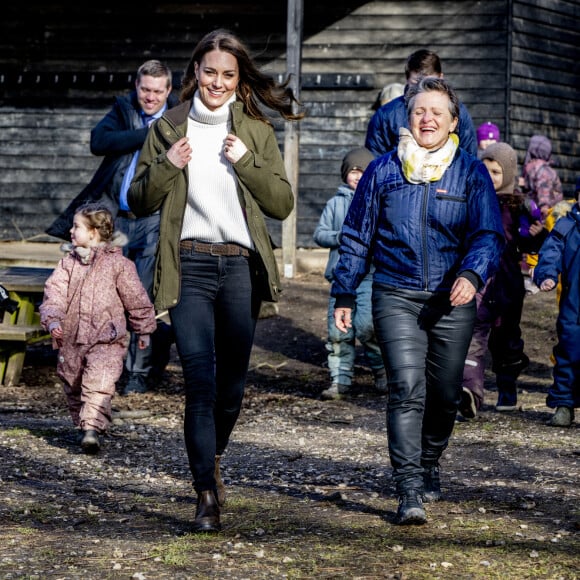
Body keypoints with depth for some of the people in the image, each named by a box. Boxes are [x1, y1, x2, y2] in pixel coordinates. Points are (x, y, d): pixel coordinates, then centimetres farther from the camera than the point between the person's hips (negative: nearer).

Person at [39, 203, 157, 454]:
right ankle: (82, 424, 13)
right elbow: (55, 290, 0)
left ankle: (92, 427, -13)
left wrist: (144, 330, 9)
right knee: (73, 384, 5)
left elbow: (136, 299, 5)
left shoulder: (118, 264, -2)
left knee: (98, 383, -12)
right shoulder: (69, 262, 9)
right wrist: (52, 319, -16)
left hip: (106, 340, -4)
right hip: (71, 338, 4)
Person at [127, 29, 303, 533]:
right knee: (199, 380, -12)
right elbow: (139, 202, 8)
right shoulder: (168, 128, 7)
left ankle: (212, 458, 36)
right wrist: (167, 166, -10)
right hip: (190, 267, -2)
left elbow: (283, 204, 4)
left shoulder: (256, 132, 9)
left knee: (232, 383, 9)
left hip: (241, 266, 2)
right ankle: (207, 495, -12)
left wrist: (246, 162, -10)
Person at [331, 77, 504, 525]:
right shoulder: (383, 170, 6)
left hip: (452, 302, 1)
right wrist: (344, 294, 12)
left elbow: (488, 234, -5)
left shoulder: (471, 173, 4)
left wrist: (473, 274, -24)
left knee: (444, 394, 10)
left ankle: (429, 467, 36)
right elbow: (357, 236, 13)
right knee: (407, 387, -16)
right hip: (396, 298, -1)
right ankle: (409, 492, -19)